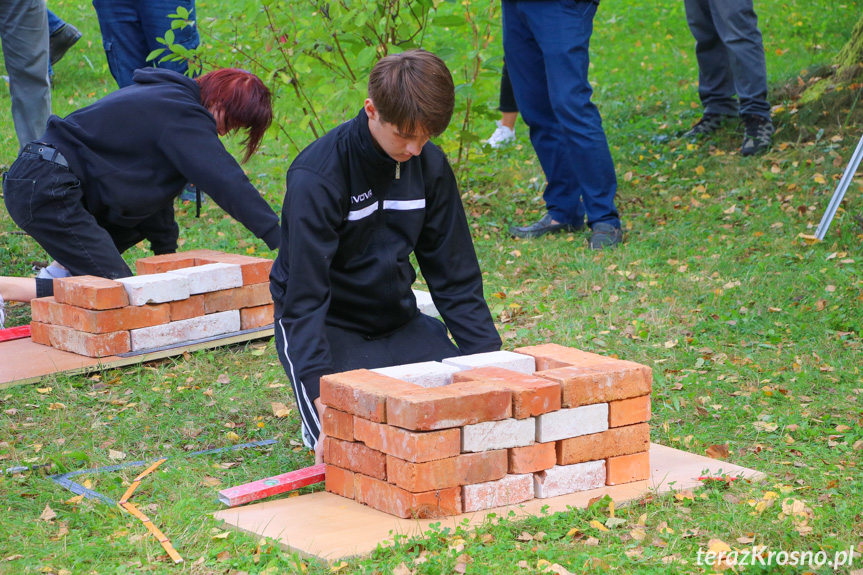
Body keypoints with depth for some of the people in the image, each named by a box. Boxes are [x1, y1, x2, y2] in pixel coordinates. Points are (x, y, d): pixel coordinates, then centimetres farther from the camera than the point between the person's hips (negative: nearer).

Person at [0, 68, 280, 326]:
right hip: (48, 192, -10)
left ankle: (62, 270, 13)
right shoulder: (182, 115, -12)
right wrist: (282, 241, -18)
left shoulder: (163, 98, 19)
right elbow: (228, 182, -19)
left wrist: (167, 252, 28)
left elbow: (152, 185, 25)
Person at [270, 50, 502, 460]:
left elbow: (455, 275, 2)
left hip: (398, 319, 5)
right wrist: (321, 389, -34)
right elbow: (304, 295, -25)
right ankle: (317, 422, 8)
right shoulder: (317, 178, -23)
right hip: (327, 323, -5)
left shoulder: (430, 165, -5)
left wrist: (487, 353, -8)